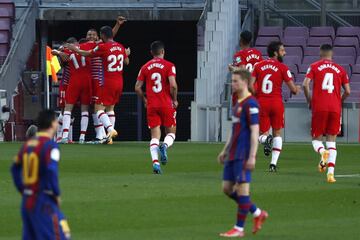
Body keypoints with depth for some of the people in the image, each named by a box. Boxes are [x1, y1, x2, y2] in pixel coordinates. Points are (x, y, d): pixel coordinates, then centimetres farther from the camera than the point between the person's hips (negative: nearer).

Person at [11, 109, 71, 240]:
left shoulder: (27, 144, 11)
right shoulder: (50, 145, -12)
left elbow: (15, 168, 17)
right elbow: (51, 171, -23)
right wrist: (56, 194, -11)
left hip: (27, 200, 8)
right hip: (44, 201, -8)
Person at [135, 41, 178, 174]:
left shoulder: (145, 67, 6)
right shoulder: (169, 66, -4)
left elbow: (137, 88, 4)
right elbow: (173, 85, -16)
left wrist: (144, 100, 20)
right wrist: (174, 99, 0)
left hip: (151, 106, 2)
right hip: (167, 105, -2)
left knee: (155, 136, 3)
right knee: (171, 132, 12)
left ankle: (155, 161, -17)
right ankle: (165, 146, -22)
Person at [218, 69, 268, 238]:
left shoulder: (250, 104, -12)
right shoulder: (238, 103, 16)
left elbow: (255, 131, -16)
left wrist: (252, 156, -21)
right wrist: (225, 151, 24)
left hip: (243, 156, -10)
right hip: (232, 154, 10)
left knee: (242, 189, -4)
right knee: (227, 188, 10)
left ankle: (239, 229, 1)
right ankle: (258, 214, 21)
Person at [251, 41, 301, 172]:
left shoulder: (258, 66, 4)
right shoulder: (282, 68, -4)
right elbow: (293, 89, -3)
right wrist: (297, 89, 19)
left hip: (261, 103, 2)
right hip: (277, 103, -2)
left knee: (262, 134, 12)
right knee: (277, 134, 14)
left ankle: (265, 139, -26)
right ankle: (273, 163, 4)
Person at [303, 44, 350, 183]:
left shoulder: (314, 67, 4)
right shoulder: (340, 69, 10)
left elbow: (305, 84, -8)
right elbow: (347, 91, 7)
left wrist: (309, 101, 6)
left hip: (319, 107, -2)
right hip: (335, 108, 2)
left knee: (316, 139, 9)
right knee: (332, 141, 8)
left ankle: (322, 151, -27)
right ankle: (331, 173, -6)